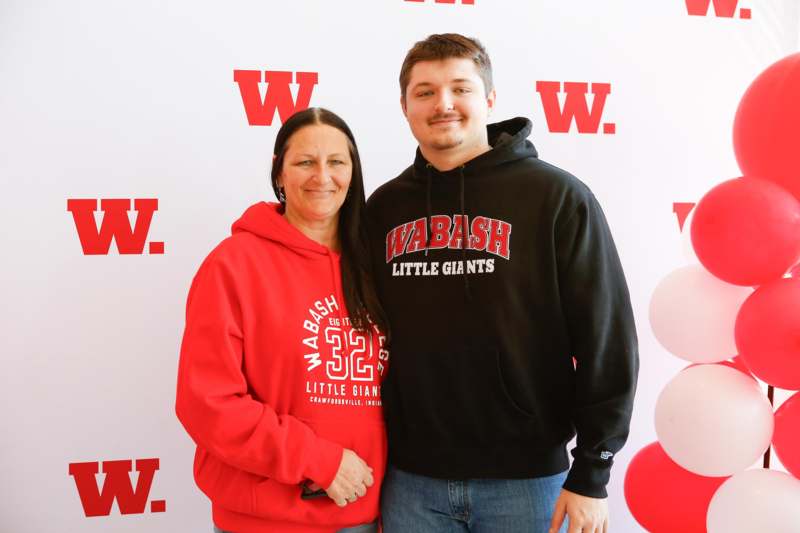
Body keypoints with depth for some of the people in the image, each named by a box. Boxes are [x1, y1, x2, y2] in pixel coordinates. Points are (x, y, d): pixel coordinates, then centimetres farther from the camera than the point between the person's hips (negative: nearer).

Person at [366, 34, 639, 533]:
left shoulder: (558, 197, -7)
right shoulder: (384, 207, 5)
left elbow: (606, 340, -7)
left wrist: (591, 475, -7)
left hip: (524, 478, -3)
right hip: (410, 479, 3)